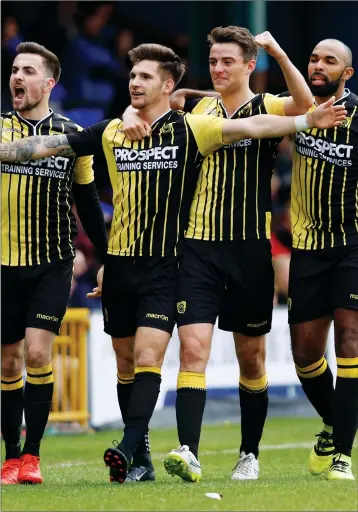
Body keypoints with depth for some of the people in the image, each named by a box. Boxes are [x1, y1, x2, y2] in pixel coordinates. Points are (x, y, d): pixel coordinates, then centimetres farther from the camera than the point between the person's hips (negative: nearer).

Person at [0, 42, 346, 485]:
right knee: (126, 363, 9)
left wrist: (306, 121, -22)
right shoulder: (112, 133, 8)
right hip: (119, 265, 5)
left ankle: (128, 449, -23)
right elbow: (51, 145, 13)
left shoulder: (190, 130, -4)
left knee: (147, 359, -15)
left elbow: (250, 127, -12)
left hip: (163, 267, -4)